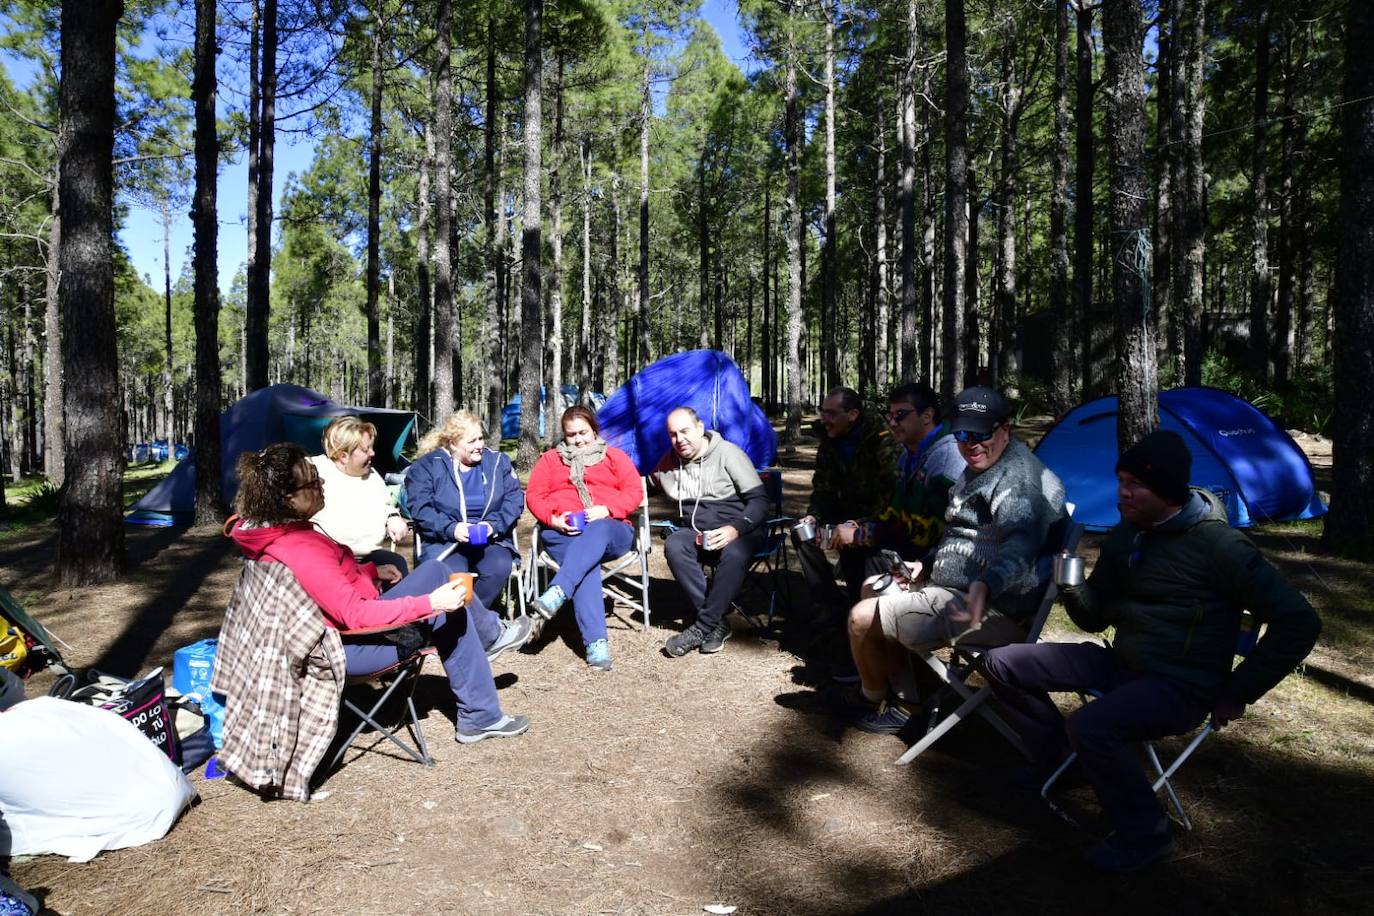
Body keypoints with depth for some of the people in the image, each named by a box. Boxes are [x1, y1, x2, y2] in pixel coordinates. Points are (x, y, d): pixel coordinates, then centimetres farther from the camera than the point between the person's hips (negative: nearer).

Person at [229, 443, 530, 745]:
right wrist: (430, 603, -30)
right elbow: (357, 615, -31)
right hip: (353, 644, -10)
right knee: (450, 612, -4)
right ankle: (481, 718, 9)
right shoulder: (300, 551, -31)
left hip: (348, 621, 10)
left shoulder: (268, 532, -1)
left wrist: (373, 570, 17)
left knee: (435, 570, 10)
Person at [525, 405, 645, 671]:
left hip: (611, 530, 0)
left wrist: (607, 510, -12)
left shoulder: (614, 456, 19)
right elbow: (534, 495, 12)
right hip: (563, 533, 0)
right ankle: (596, 642, -45)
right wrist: (554, 519, -8)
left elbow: (634, 491, 6)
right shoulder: (550, 459, 23)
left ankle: (556, 594, -54)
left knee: (597, 531, -39)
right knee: (588, 563, -34)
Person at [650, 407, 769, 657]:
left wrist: (736, 529, -25)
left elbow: (759, 500, -8)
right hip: (695, 532, 4)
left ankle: (703, 627, -25)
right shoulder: (668, 463, 7)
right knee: (674, 547, -29)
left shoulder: (727, 452, -6)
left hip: (740, 530, -4)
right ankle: (717, 622, -25)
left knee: (734, 554, -37)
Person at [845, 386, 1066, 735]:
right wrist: (927, 564, 17)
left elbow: (1021, 543, -39)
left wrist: (987, 585, -57)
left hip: (989, 611, -12)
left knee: (862, 619, -14)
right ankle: (904, 700, 18)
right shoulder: (979, 471, 16)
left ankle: (876, 700, 17)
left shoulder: (1019, 479, -19)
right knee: (875, 588, 23)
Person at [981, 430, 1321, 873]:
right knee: (1003, 663, -1)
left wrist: (1237, 692, -13)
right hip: (1120, 664, 7)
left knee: (1090, 726, -35)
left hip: (1180, 686, -7)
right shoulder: (1124, 536, 6)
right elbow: (1095, 618, 11)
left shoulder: (1218, 545, -16)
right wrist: (1071, 586, -12)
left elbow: (1298, 622, -15)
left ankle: (1146, 834, -7)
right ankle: (1057, 756, 19)